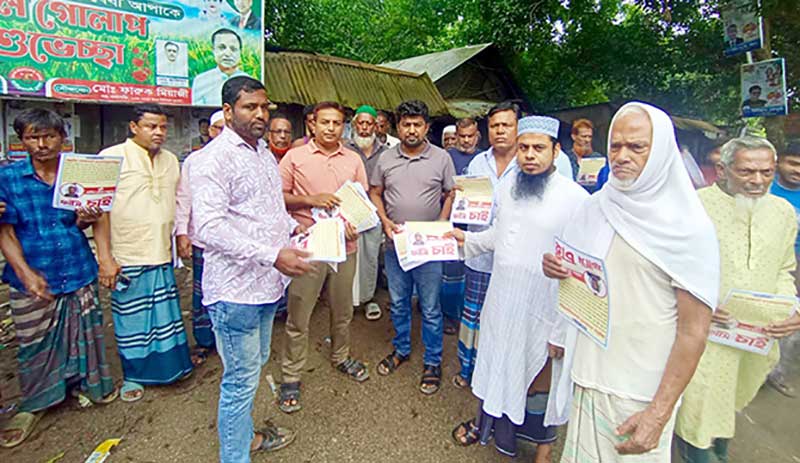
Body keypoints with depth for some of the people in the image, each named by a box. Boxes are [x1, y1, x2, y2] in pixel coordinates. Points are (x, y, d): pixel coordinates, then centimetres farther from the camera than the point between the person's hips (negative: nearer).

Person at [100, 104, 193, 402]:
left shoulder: (171, 160, 12)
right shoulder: (112, 157, -6)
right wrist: (106, 256, -13)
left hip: (162, 254, 5)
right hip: (128, 257, -5)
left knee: (165, 315, 13)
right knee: (131, 319, 7)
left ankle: (167, 366, 31)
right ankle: (133, 376, 25)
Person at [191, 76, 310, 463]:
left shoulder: (264, 153, 14)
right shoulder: (214, 158, -15)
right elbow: (208, 228, -24)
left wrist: (292, 226, 8)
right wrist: (272, 255, -29)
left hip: (266, 284, 9)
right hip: (236, 289, -9)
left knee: (254, 366, 24)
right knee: (241, 380, 4)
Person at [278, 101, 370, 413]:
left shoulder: (353, 160, 9)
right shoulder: (295, 157, -1)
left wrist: (355, 223, -7)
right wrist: (310, 199, -17)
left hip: (345, 247, 4)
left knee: (343, 311, 18)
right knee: (298, 317, 4)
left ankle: (340, 358, 41)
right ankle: (291, 377, 21)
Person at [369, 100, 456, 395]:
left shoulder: (442, 158, -3)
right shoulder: (386, 159, 4)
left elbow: (451, 195, 1)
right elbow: (375, 193, 10)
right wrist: (385, 221, -6)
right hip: (394, 243, 3)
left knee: (430, 308, 6)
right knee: (398, 303, 18)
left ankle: (433, 362, 24)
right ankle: (401, 349, 39)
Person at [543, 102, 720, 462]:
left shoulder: (690, 229, -11)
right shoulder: (594, 206, 3)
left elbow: (693, 331, -12)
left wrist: (659, 413, -15)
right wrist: (553, 267, -8)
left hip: (640, 394, -4)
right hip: (585, 375, 4)